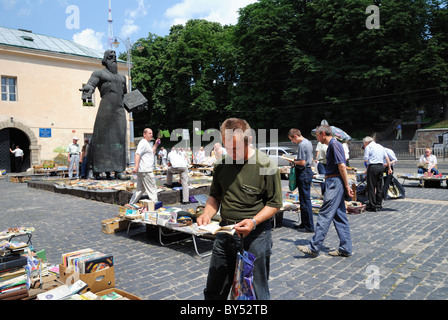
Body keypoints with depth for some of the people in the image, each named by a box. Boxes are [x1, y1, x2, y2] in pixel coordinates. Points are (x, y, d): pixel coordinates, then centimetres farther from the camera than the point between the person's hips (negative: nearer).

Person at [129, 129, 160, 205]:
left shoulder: (147, 143, 21)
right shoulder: (143, 143, -12)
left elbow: (151, 153, 33)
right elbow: (137, 154, -24)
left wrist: (156, 145, 21)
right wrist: (136, 166, -35)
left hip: (141, 170, 10)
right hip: (146, 171, -10)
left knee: (140, 189, 16)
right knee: (152, 189, -4)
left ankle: (131, 205, 19)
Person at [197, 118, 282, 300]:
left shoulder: (266, 166, -12)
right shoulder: (221, 165, 3)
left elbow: (275, 203, -8)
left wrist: (254, 221, -22)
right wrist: (207, 214, -5)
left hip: (255, 234, -5)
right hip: (225, 231, 5)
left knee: (256, 292, 9)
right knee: (213, 291, 17)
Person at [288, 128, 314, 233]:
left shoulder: (302, 145, -17)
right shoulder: (308, 142, 14)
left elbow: (302, 162, -22)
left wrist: (294, 161, -4)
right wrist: (297, 160, 13)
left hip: (303, 173, -10)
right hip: (308, 170, 10)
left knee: (305, 200, -4)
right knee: (304, 199, 15)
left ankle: (309, 227, 2)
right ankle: (304, 223, 24)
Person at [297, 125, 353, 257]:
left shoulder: (334, 144, -12)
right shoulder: (332, 145, 20)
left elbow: (342, 166, -18)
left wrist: (347, 186, -17)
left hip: (335, 182, -11)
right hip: (334, 183, 11)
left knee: (325, 214, -9)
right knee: (339, 216, 10)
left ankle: (314, 247, -6)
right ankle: (345, 249, 15)